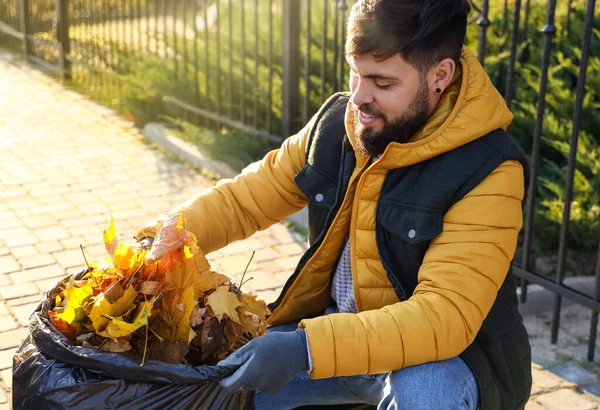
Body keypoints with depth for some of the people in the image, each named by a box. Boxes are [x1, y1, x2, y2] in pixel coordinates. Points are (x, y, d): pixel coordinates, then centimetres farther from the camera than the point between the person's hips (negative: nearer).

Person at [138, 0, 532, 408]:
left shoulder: (487, 172, -24)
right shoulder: (336, 125, -5)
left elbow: (446, 316, -31)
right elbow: (245, 198, 3)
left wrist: (306, 348, -40)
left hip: (443, 354, -5)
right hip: (338, 329, 5)